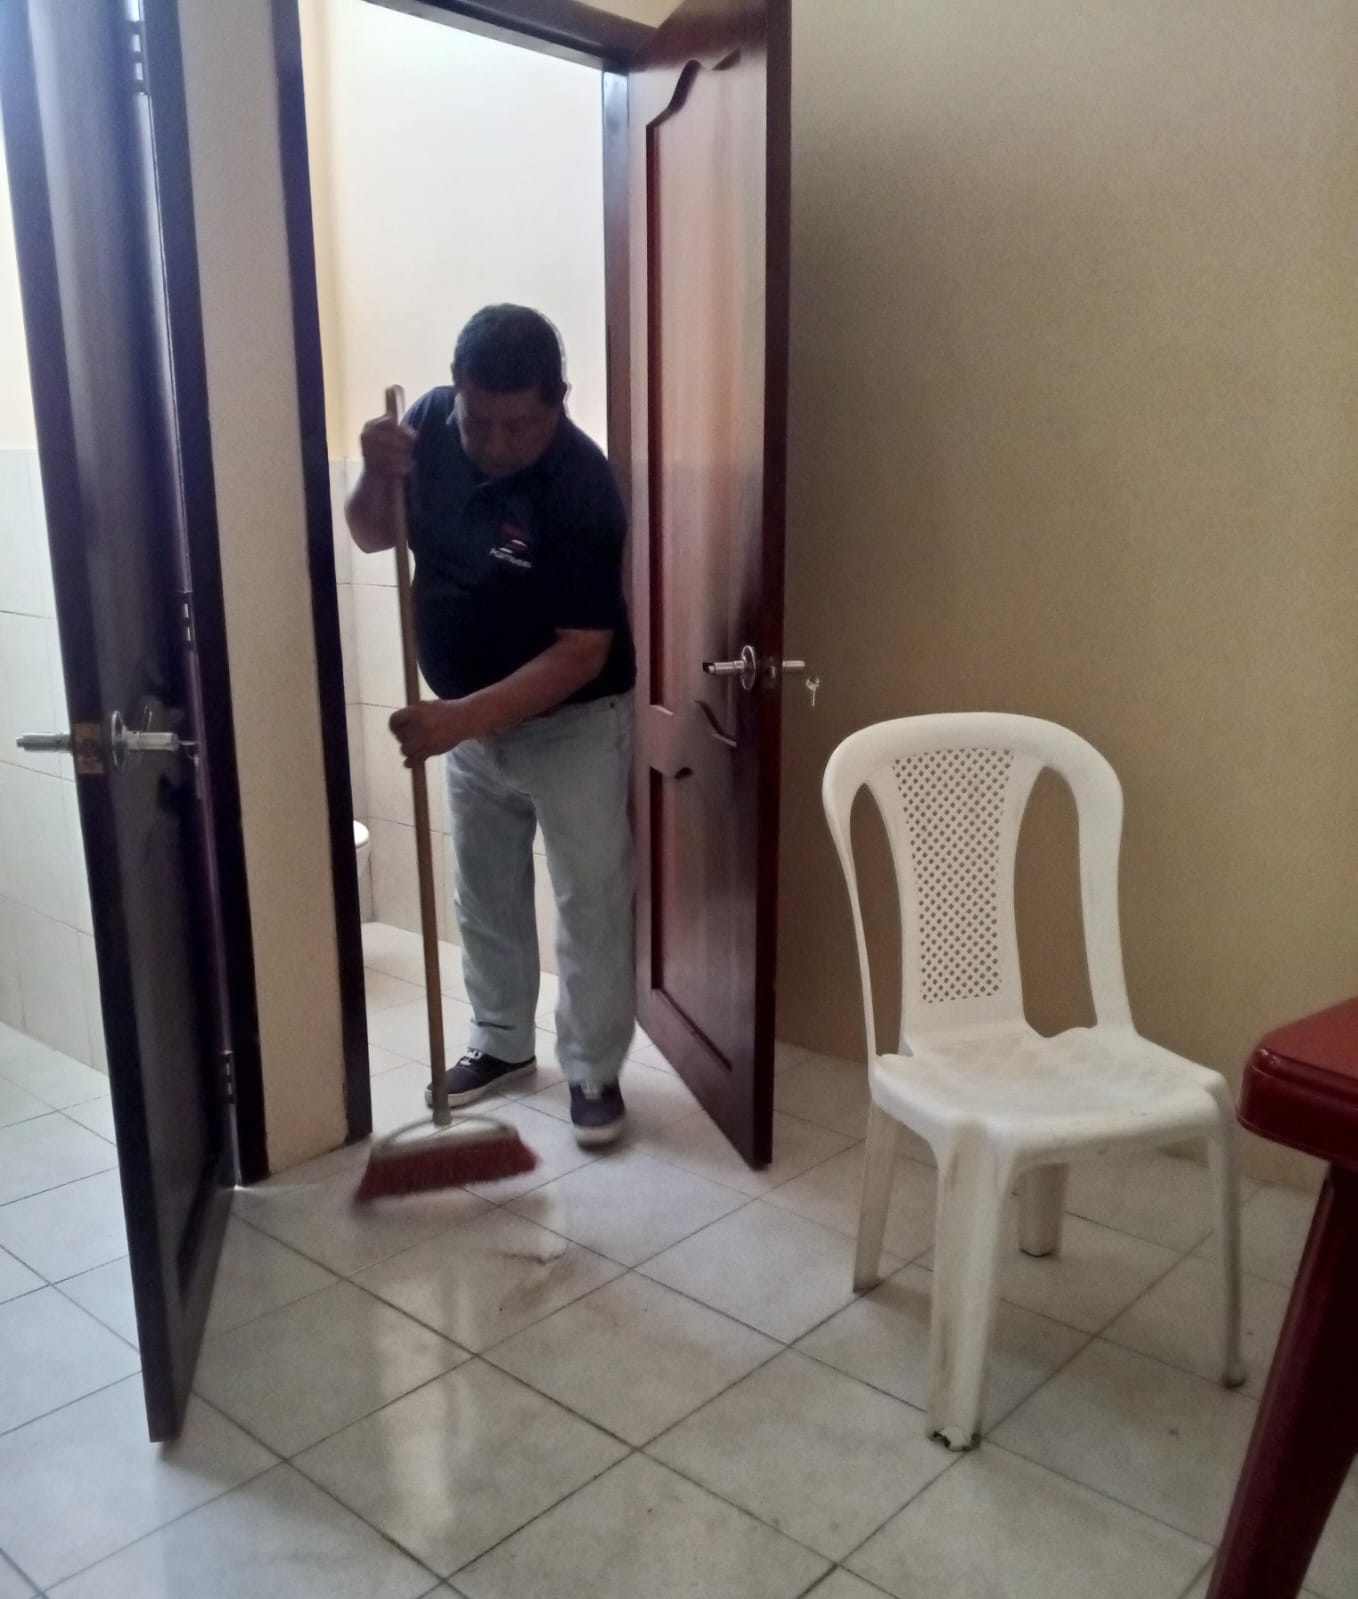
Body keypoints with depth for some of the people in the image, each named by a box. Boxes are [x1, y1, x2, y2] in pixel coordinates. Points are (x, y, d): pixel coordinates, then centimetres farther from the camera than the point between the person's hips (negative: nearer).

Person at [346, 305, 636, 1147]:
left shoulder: (582, 488, -27)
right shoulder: (433, 422, -8)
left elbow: (581, 653, -27)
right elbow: (373, 536, 2)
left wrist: (462, 718, -34)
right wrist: (377, 472, -20)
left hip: (573, 725, -6)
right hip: (470, 717, 6)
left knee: (591, 903, 5)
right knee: (486, 893, 17)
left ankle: (595, 1071, 22)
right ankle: (503, 1041, 36)